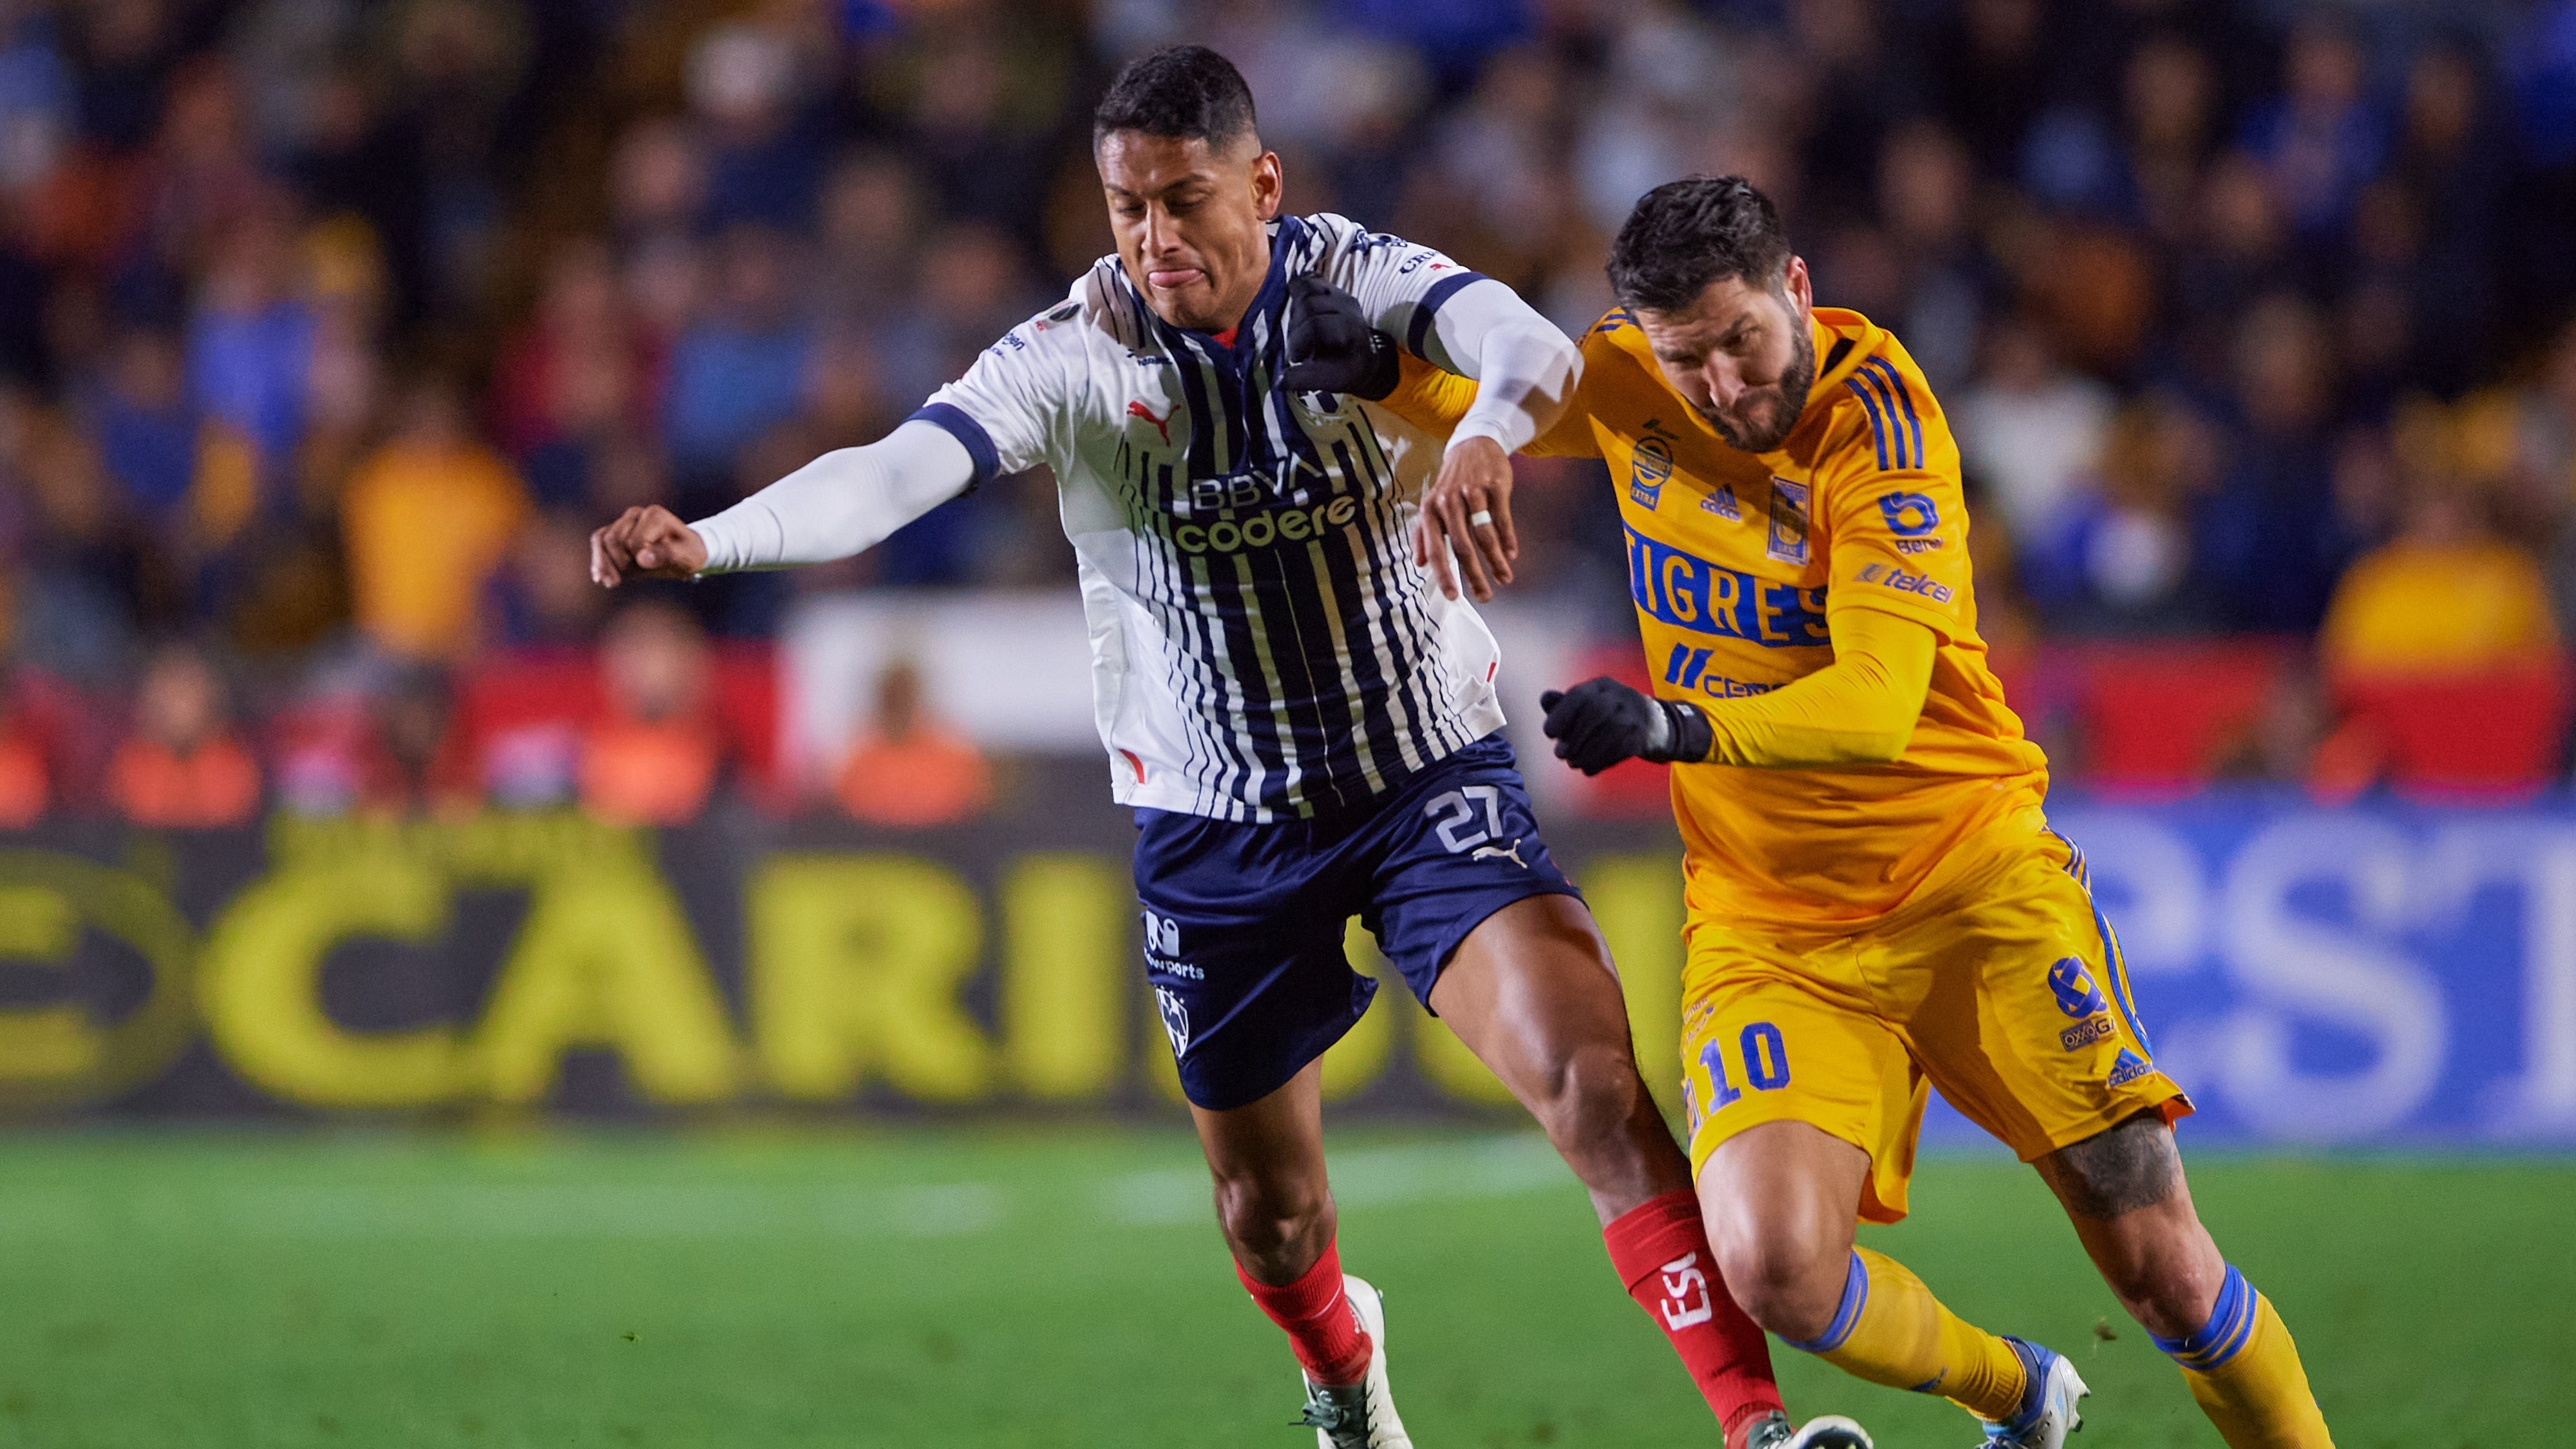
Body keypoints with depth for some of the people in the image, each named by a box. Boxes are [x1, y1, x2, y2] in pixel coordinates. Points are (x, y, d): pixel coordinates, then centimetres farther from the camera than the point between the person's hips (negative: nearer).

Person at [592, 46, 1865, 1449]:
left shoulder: (1360, 282, -13)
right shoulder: (1074, 354, -13)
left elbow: (1527, 344, -32)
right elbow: (891, 474, -25)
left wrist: (1485, 436, -57)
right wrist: (704, 538, -44)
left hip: (1430, 774, -1)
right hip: (1216, 829, 1)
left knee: (1589, 1075, -22)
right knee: (1268, 1209, 12)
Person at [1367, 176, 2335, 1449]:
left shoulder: (1874, 415, -16)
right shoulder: (1627, 387, -2)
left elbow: (1878, 703, -26)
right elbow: (1453, 398, 19)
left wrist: (1675, 729, -41)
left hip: (1974, 875, -3)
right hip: (1762, 913, 3)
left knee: (2159, 1263, -10)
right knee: (1772, 1261, -21)